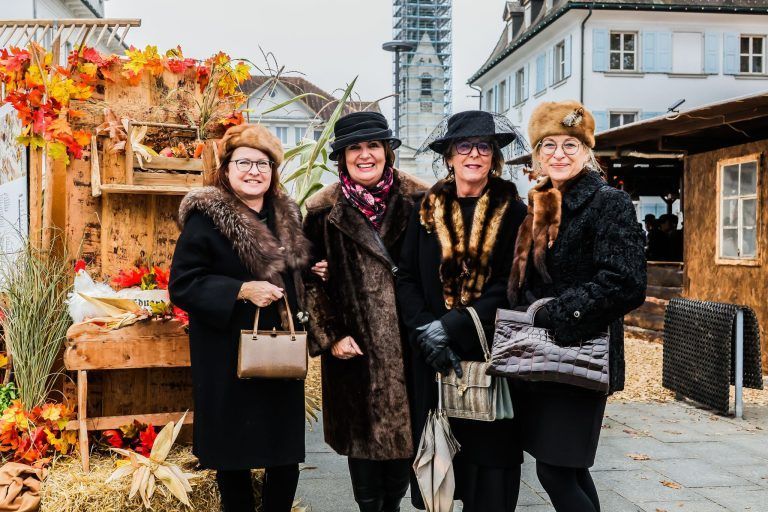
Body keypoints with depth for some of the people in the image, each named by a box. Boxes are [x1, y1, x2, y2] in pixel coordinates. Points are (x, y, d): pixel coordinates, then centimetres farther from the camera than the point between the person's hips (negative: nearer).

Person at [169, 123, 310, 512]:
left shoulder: (286, 215, 10)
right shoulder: (205, 217, -9)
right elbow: (182, 284, -13)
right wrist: (241, 290, -22)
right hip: (229, 358, -5)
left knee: (286, 457, 10)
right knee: (234, 456, 7)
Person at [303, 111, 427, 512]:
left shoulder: (417, 201, 0)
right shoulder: (324, 211, -1)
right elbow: (312, 280, 2)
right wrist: (330, 336, -5)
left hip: (407, 343, 1)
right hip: (356, 347, -1)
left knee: (406, 432, 10)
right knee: (363, 434, 7)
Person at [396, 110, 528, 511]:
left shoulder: (512, 212, 0)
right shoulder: (427, 211, 6)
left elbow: (508, 288, -7)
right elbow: (407, 279, 3)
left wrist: (451, 326, -15)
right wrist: (425, 330, -12)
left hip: (491, 354, -1)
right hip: (434, 357, 2)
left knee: (489, 455, 4)